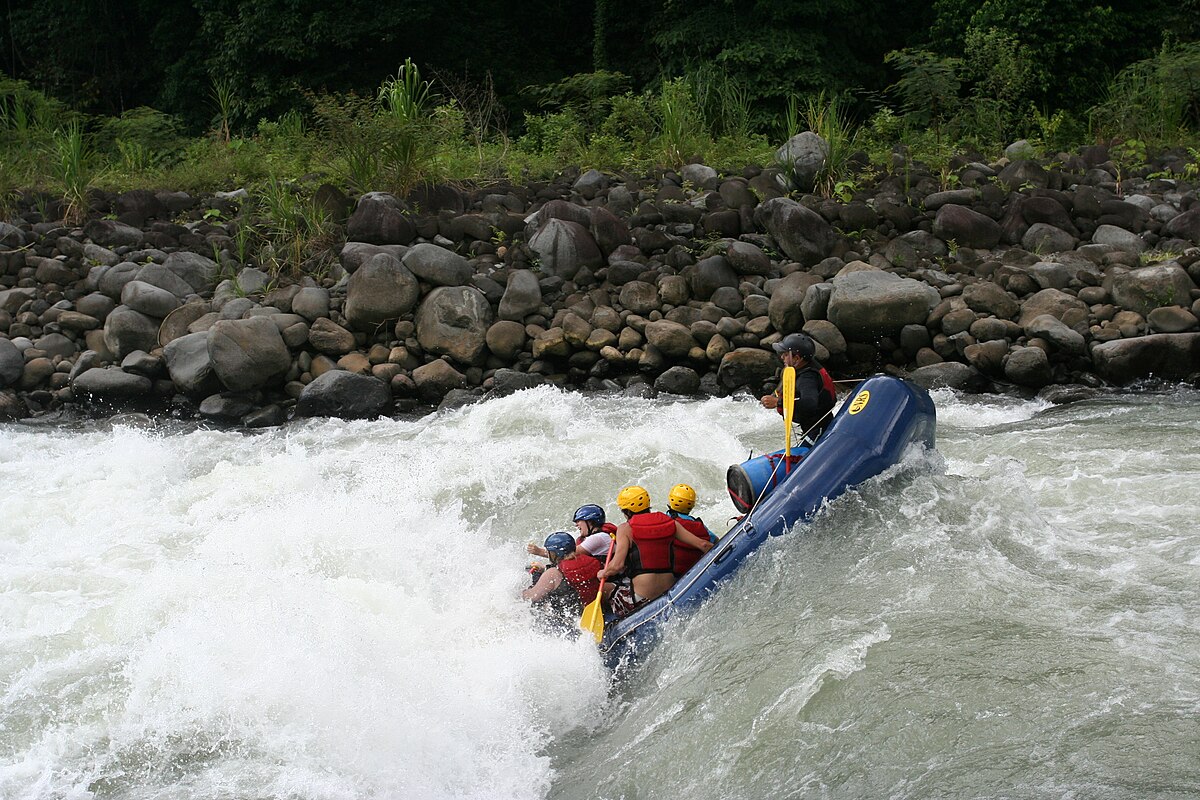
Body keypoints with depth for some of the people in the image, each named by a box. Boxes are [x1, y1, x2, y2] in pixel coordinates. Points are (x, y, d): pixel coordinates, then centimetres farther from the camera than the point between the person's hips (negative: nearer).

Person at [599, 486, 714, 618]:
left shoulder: (625, 529, -2)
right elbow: (702, 545, 5)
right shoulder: (671, 523, 9)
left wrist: (603, 573, 10)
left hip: (640, 600, -5)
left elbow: (617, 566, -11)